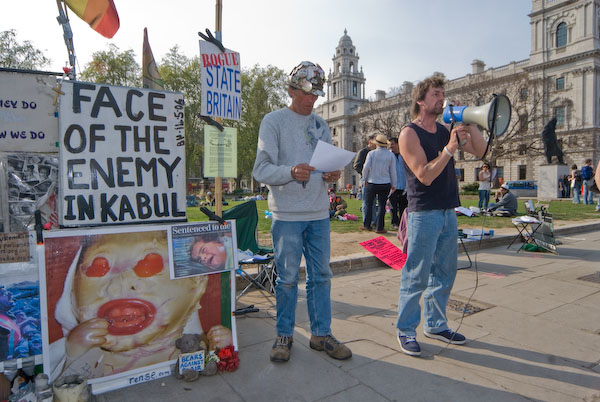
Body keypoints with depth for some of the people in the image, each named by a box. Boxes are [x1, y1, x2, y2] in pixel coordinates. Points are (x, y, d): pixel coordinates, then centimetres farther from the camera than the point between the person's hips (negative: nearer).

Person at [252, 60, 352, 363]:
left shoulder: (321, 125, 15)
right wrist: (291, 171, -28)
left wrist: (332, 176, -4)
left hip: (319, 213, 5)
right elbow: (261, 170, -10)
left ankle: (321, 333, 24)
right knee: (287, 278, 4)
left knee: (321, 275, 10)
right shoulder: (273, 121, -1)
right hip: (287, 215, -5)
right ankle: (284, 335, 22)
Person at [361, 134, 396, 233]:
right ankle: (379, 227, 5)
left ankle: (367, 225, 17)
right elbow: (393, 171, 3)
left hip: (371, 183, -1)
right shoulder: (391, 155, 1)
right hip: (385, 184, 1)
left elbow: (366, 168, -7)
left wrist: (364, 179, 7)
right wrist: (393, 184, 11)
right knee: (381, 206, 4)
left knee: (369, 204, 11)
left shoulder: (371, 153, -3)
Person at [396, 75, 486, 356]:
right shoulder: (409, 133, -8)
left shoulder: (445, 131, 13)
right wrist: (449, 148, -18)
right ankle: (406, 330, 13)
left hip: (448, 212, 8)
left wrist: (470, 125, 0)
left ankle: (435, 324, 29)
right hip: (423, 213, -8)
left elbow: (479, 151, 12)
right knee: (417, 276, -2)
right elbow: (425, 175, -17)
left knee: (444, 273, 14)